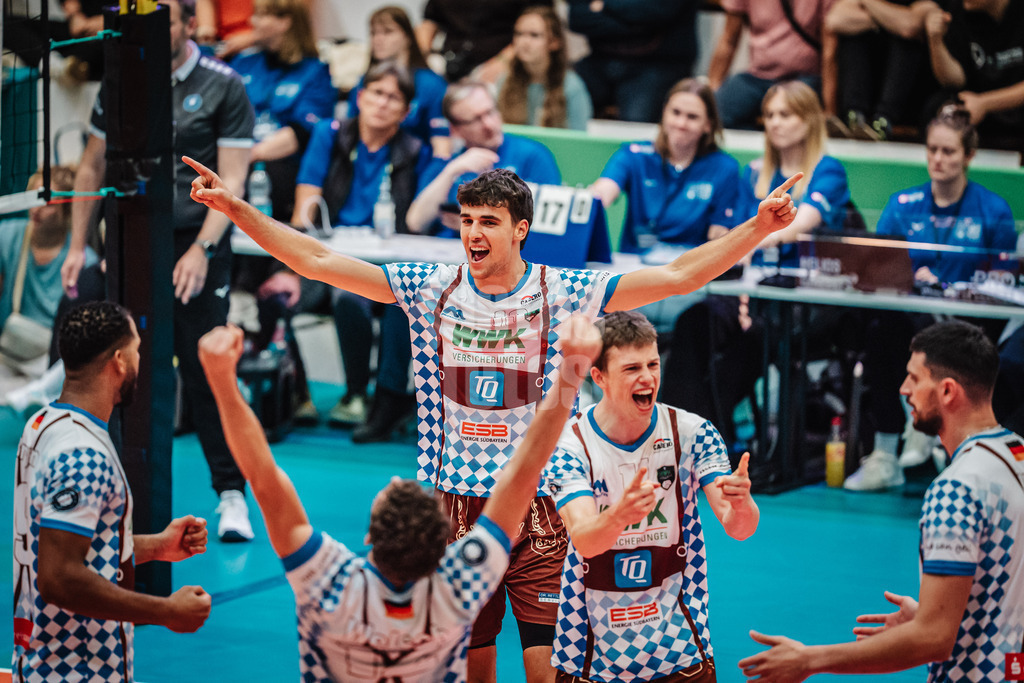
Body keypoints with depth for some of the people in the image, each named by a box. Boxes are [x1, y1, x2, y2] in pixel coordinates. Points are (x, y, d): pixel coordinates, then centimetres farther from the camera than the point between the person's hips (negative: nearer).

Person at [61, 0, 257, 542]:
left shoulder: (222, 87, -3)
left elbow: (231, 180, -6)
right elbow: (92, 168, 16)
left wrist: (201, 249, -17)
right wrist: (77, 247, 10)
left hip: (195, 250, -3)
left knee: (205, 374, -4)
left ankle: (231, 494, 6)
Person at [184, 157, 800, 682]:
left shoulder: (563, 294, -3)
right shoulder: (433, 289, 3)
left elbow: (679, 277, -7)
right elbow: (317, 261, 2)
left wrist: (757, 228, -18)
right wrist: (235, 207, -4)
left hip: (540, 510, -2)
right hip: (457, 508, 2)